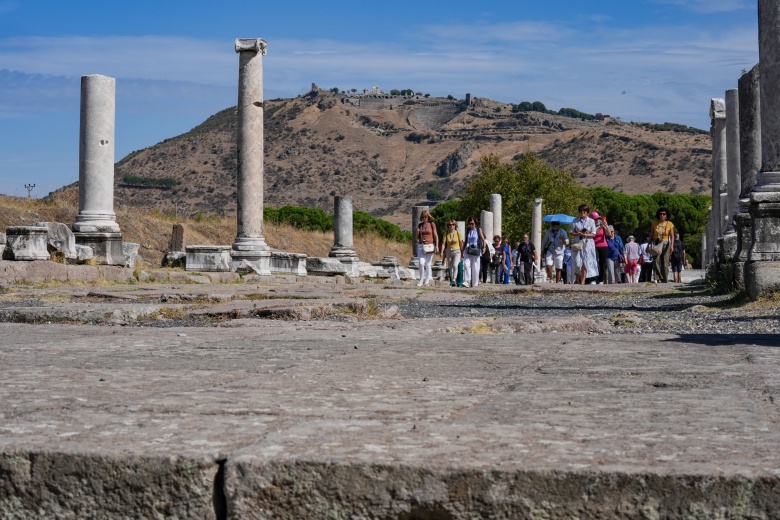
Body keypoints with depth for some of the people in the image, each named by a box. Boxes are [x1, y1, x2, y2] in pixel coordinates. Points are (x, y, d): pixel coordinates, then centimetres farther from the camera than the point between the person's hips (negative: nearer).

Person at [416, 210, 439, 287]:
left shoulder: (432, 224, -1)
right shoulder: (419, 225, 9)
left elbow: (436, 236, -4)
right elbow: (417, 237, 11)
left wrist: (437, 246, -12)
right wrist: (418, 232, -10)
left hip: (430, 246, -3)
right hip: (421, 246, 3)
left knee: (428, 264, 1)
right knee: (421, 263, -10)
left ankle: (427, 280, 12)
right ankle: (421, 280, 3)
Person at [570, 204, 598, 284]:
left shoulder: (591, 221, 6)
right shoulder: (575, 221, 7)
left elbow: (593, 234, 2)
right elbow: (571, 233, 7)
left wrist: (585, 235, -14)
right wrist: (578, 234, -12)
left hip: (587, 244, 0)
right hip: (577, 243, 0)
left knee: (585, 263, -5)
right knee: (577, 263, -9)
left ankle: (583, 281, -1)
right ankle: (577, 279, 12)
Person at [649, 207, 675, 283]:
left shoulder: (670, 224, -3)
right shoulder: (654, 223, 2)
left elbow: (672, 236, -6)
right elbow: (651, 234, 9)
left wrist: (672, 245, -19)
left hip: (665, 244, 0)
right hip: (656, 243, 0)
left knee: (665, 261, 3)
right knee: (656, 260, -16)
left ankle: (665, 279, 11)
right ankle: (656, 278, -21)